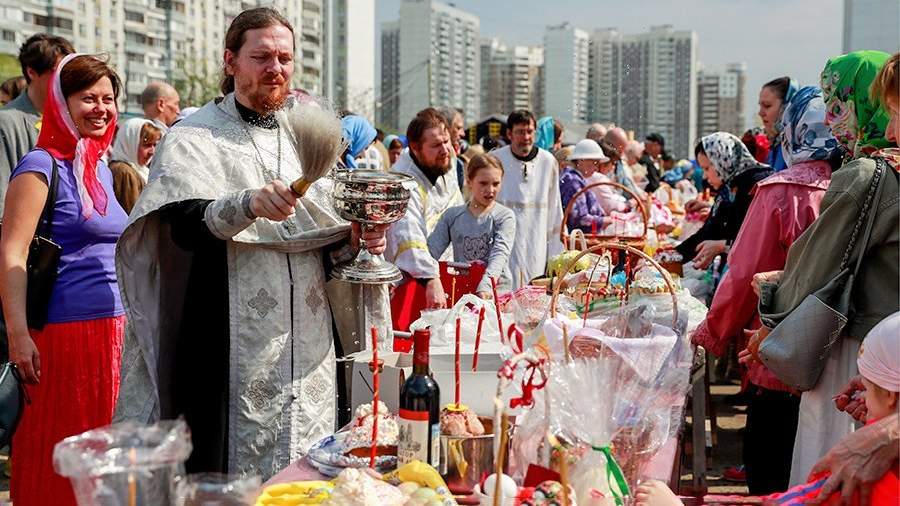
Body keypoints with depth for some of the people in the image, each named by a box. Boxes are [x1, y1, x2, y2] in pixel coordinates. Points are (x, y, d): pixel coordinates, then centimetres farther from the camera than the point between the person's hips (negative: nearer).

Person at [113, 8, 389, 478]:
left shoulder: (304, 137, 14)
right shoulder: (193, 138, -1)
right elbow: (186, 226, -18)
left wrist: (353, 239, -2)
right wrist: (248, 205, -36)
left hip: (307, 348, 5)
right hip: (237, 348, -5)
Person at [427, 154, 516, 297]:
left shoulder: (504, 217, 1)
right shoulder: (452, 215, 9)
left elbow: (499, 254, -12)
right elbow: (432, 249, 2)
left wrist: (485, 287, -28)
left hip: (495, 291, -2)